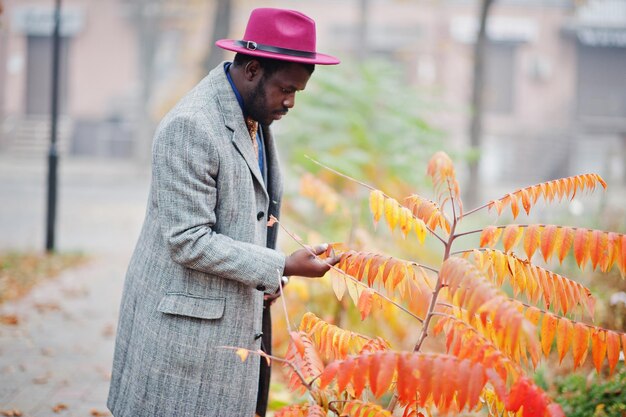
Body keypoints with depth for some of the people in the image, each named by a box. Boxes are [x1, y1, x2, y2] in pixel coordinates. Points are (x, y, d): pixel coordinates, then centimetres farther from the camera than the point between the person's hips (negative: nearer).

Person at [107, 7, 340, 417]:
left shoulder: (256, 114, 8)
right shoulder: (190, 127, -20)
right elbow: (188, 241, -22)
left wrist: (267, 276, 7)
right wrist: (281, 268, -21)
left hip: (237, 317, 8)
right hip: (189, 321, -8)